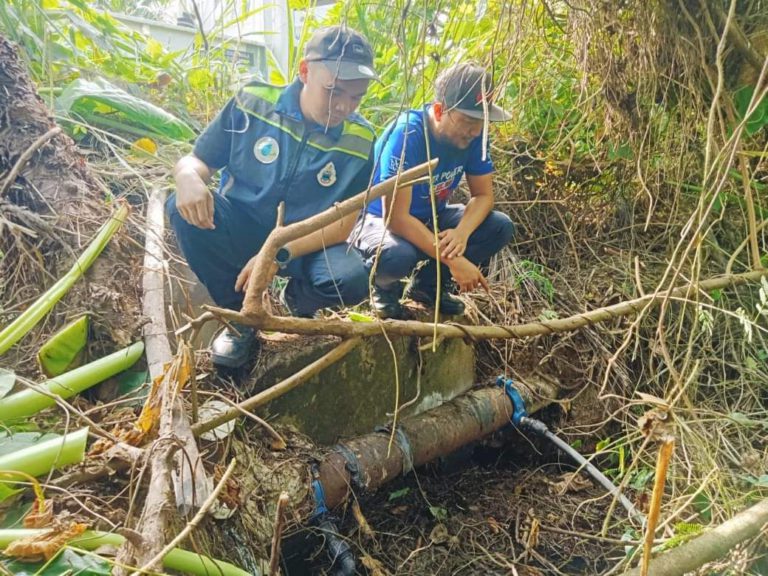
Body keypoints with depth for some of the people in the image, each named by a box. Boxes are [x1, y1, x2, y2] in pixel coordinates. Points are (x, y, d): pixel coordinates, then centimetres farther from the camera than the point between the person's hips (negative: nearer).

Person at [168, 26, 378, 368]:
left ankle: (297, 299, 9)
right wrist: (189, 179, -30)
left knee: (350, 280, -31)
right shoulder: (253, 102, -10)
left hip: (306, 245, -1)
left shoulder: (359, 141, -11)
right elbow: (196, 161, -3)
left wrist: (278, 255, -27)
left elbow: (342, 225, -12)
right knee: (185, 208, -29)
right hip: (240, 229, 1)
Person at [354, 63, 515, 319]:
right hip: (381, 219, -6)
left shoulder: (472, 135, -12)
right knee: (397, 255, -40)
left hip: (430, 218, 7)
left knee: (501, 227, -12)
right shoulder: (406, 135, -31)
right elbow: (396, 217, -34)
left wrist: (462, 232, -29)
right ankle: (384, 287, -1)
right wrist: (452, 260, -35)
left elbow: (483, 195, -7)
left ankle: (429, 283, 7)